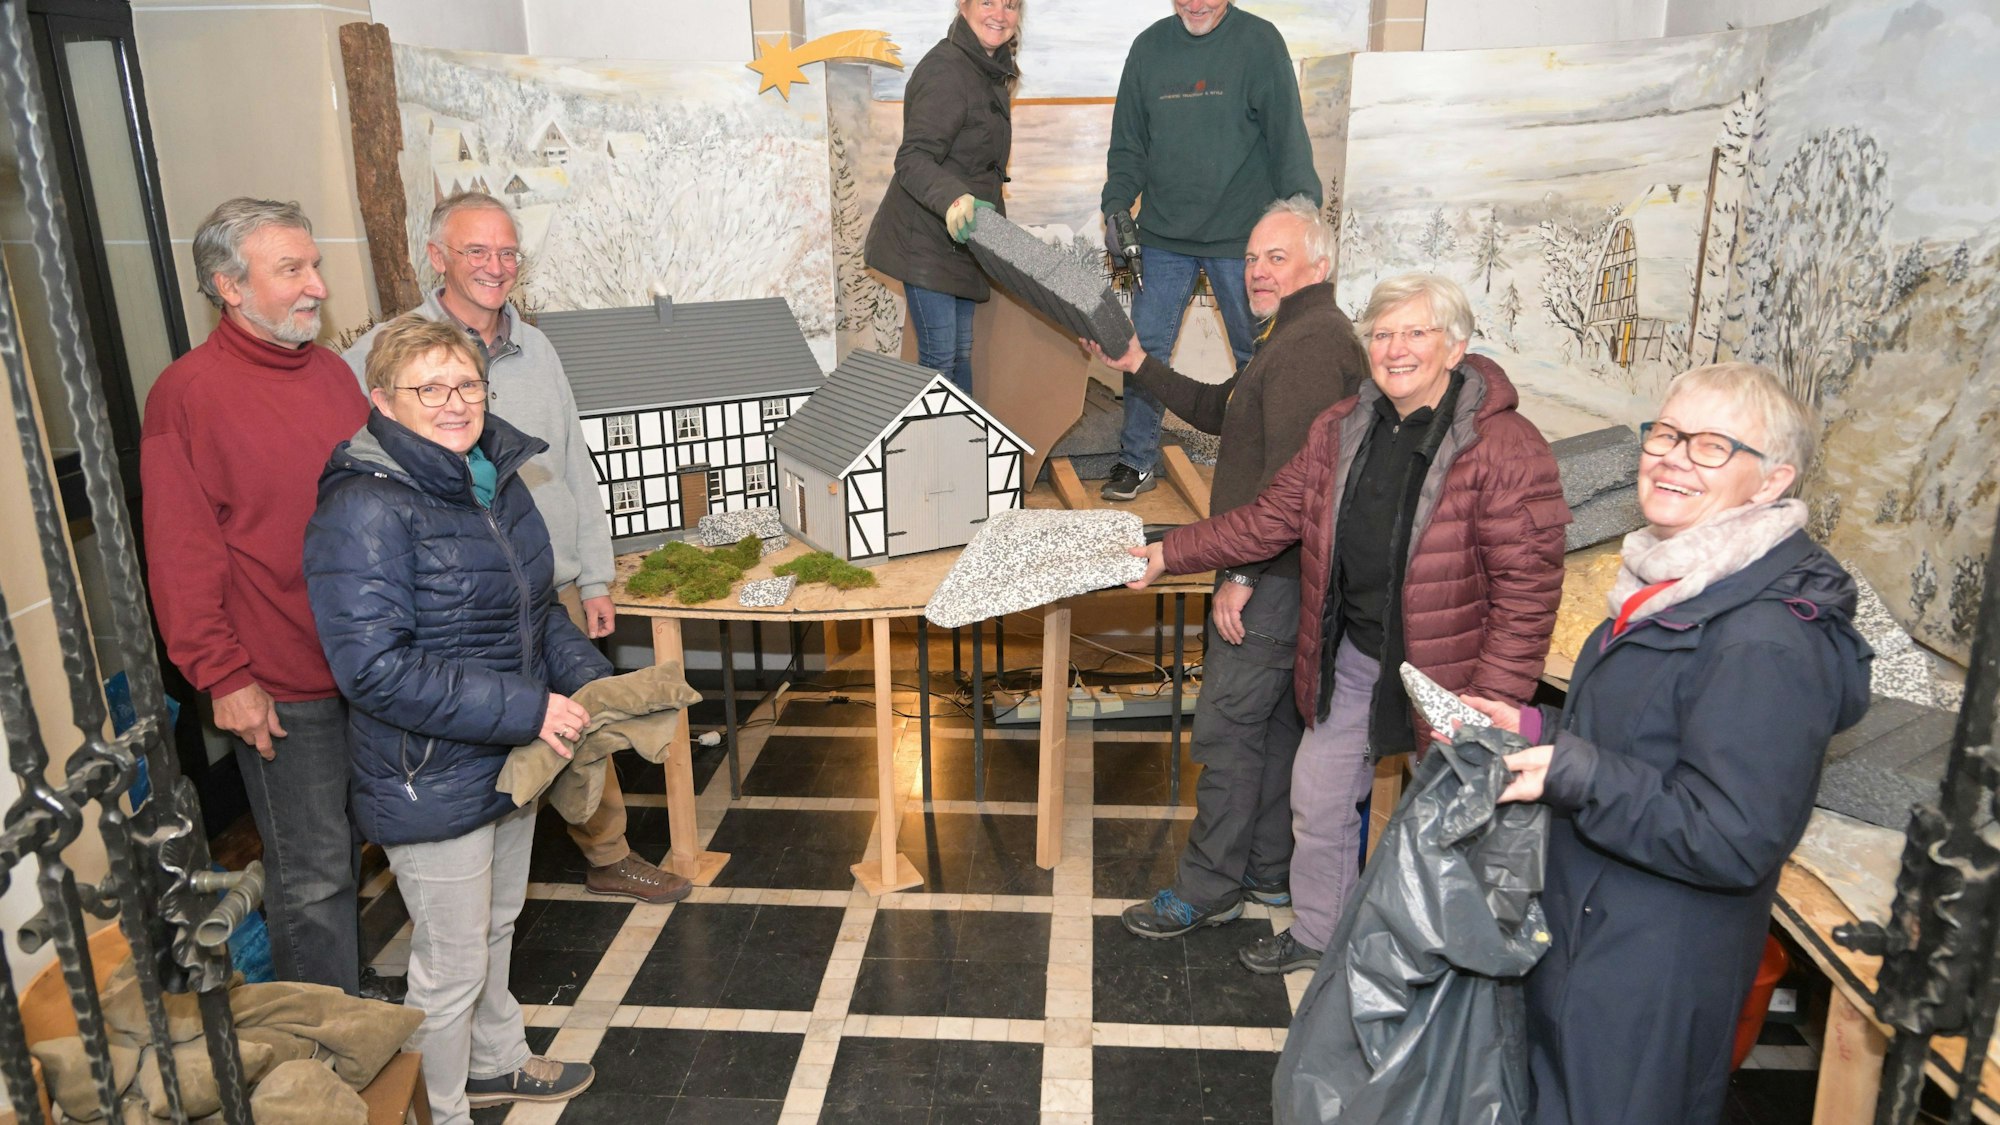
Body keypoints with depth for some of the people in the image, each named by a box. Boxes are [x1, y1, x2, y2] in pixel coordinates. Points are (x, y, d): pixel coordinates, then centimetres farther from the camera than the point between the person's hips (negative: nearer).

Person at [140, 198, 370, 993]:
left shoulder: (331, 372, 8)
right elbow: (181, 556, -12)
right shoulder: (188, 393, -11)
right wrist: (223, 678, -14)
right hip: (282, 688, -6)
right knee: (313, 874, 5)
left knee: (348, 849, 20)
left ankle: (360, 1013, 37)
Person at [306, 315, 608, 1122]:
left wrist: (586, 676, -2)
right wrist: (524, 709, -28)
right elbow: (375, 669, -28)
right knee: (452, 965, 9)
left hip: (508, 759, 8)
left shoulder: (494, 477, 3)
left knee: (496, 927, 27)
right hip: (430, 780, -8)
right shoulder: (365, 509, -23)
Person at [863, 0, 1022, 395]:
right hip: (927, 240, -9)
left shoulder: (992, 70, 11)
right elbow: (913, 159, -28)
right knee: (940, 357, -7)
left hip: (961, 238, 9)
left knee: (960, 350, 16)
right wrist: (952, 198, -46)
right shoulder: (945, 70, -20)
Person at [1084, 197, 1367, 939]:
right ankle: (1270, 872, 29)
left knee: (1226, 728, -3)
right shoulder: (1298, 336, 18)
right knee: (1274, 721, 17)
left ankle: (1207, 890, 8)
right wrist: (1138, 367, 16)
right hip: (1280, 572, 11)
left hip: (1275, 577, -11)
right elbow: (1220, 412, 24)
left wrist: (1241, 574, -23)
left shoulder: (1311, 345, -18)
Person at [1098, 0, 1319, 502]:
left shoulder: (1259, 42, -4)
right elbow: (1128, 144, 11)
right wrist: (1117, 203, -4)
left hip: (1240, 237, -3)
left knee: (1258, 353, 7)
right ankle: (1137, 461, 17)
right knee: (1145, 351, 4)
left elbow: (1288, 139, -8)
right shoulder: (1149, 47, 7)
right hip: (1163, 236, 3)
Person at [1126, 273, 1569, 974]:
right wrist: (1169, 555, 5)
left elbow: (1527, 590, -19)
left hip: (1444, 668, -6)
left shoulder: (1505, 448, -19)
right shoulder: (1343, 430, 1)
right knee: (1319, 798, 18)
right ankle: (1317, 932, 41)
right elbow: (1269, 520, 7)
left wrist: (1494, 704, -23)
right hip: (1350, 659, 6)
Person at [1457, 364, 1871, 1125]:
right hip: (1587, 928, 9)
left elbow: (1734, 840, -27)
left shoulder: (1766, 642, -26)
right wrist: (1534, 730, 4)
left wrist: (1573, 773, -28)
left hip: (1656, 973, -9)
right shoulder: (1677, 586, 7)